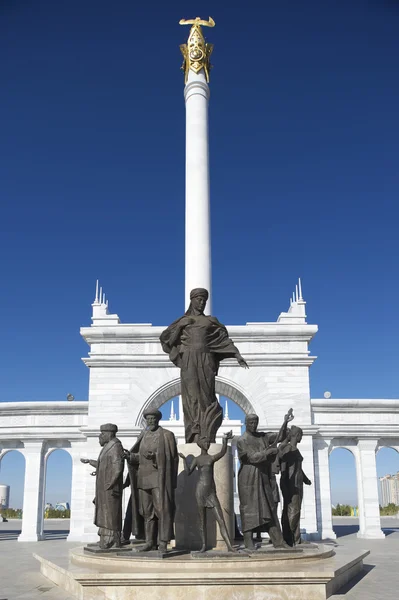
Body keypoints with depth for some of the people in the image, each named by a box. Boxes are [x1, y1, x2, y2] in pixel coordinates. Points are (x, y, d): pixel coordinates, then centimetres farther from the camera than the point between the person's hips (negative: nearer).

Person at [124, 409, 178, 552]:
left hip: (160, 478, -6)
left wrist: (155, 457, -20)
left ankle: (163, 543, -3)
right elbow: (141, 456, 16)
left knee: (162, 510, -7)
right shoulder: (144, 436, 14)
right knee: (147, 511, 6)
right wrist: (130, 456, -3)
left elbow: (171, 457, -5)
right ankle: (150, 542, 12)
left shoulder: (167, 435, -2)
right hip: (144, 478, 6)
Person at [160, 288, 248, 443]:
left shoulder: (211, 320, 17)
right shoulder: (183, 321, 16)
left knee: (207, 398, -7)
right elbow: (164, 337, 15)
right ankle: (194, 438, -7)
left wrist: (238, 356, -1)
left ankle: (207, 439, -9)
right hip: (189, 362, -1)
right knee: (192, 398, -5)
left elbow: (225, 339, 9)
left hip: (206, 361, 1)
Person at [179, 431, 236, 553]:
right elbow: (188, 472, 0)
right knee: (202, 520, 4)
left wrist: (225, 440, -29)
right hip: (200, 490, 0)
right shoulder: (196, 459, 11)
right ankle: (204, 545, 14)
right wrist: (184, 459, -7)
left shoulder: (212, 458, 9)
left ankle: (230, 546, -11)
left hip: (212, 492, 0)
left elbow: (222, 452, -13)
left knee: (221, 520, -6)